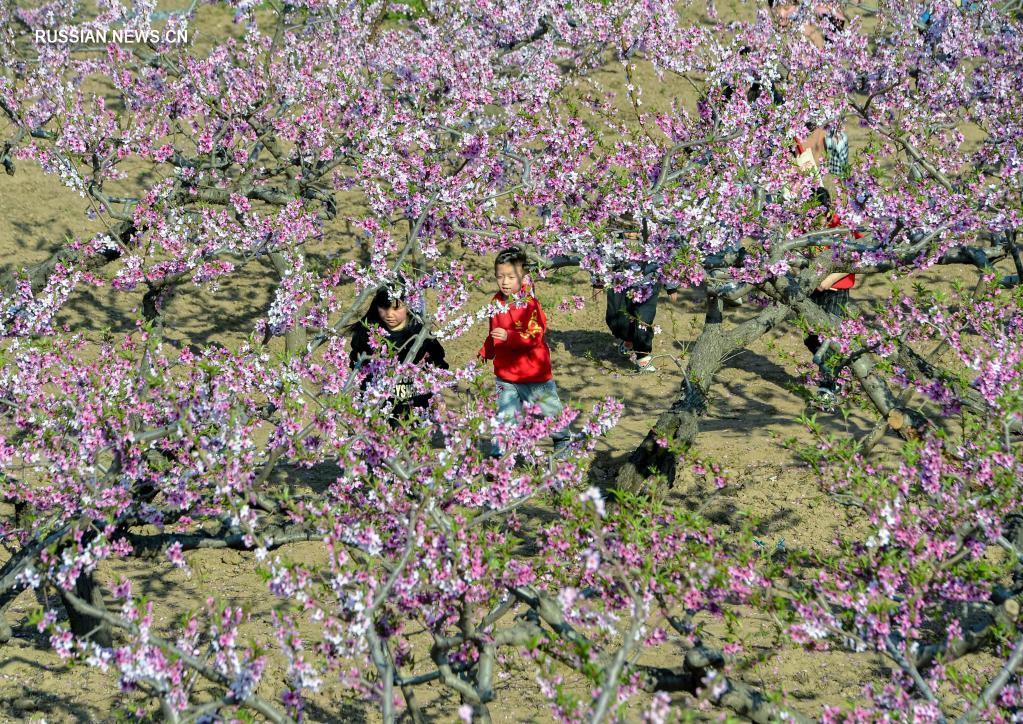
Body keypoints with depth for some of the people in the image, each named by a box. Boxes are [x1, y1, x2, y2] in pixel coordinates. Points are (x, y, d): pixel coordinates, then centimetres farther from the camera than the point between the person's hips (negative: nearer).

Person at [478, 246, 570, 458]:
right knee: (505, 415, 4)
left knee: (549, 407, 14)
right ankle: (498, 454, 8)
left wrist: (509, 337, -37)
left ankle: (563, 439, 38)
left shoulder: (529, 304, -18)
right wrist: (485, 351, 11)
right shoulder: (497, 302, 3)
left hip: (533, 372, -4)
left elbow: (535, 336, -27)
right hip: (505, 372, 4)